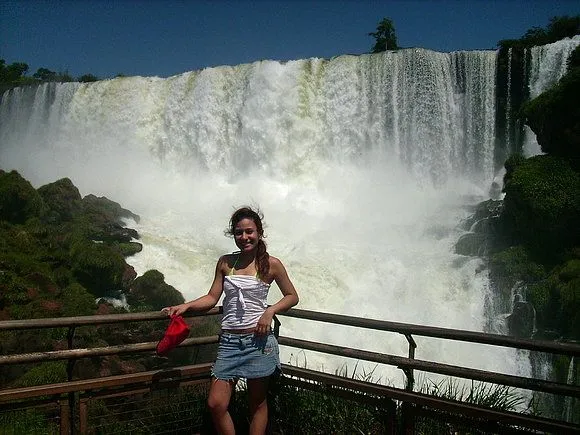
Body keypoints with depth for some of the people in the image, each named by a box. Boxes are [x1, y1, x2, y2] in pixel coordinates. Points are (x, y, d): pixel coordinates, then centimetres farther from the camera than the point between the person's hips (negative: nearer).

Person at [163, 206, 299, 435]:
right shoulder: (225, 262, 8)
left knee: (257, 404, 9)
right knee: (215, 404, -2)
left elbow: (292, 296, 6)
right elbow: (212, 297, 8)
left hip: (258, 339, -3)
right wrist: (185, 306, -7)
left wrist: (269, 312, -10)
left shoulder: (271, 264, -1)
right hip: (229, 341, 3)